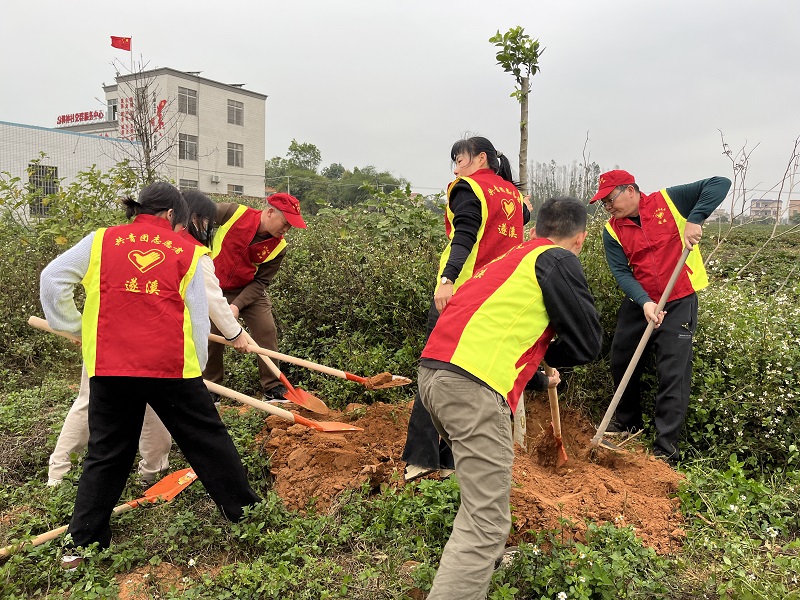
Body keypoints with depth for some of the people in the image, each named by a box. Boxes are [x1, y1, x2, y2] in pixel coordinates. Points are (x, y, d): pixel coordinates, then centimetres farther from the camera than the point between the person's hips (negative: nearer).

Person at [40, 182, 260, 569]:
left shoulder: (101, 241, 7)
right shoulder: (189, 253, 4)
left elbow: (52, 279, 7)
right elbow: (199, 320, 4)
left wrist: (73, 326, 17)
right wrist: (194, 371, 13)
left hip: (110, 366, 2)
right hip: (171, 367, -2)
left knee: (105, 454, 15)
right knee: (209, 442, 12)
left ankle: (81, 546, 21)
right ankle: (247, 513, 23)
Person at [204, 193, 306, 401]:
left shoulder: (278, 247, -17)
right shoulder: (232, 213, -23)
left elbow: (260, 282, -15)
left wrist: (237, 305, -25)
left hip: (249, 290, 1)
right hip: (215, 288, -1)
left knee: (267, 331, -9)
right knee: (212, 338, 2)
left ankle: (273, 388, 3)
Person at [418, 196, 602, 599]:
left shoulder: (511, 257, 29)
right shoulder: (557, 260, 4)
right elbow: (587, 343, 4)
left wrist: (538, 373, 50)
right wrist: (550, 356, 24)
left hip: (434, 371, 9)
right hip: (473, 384, -9)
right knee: (487, 525, -7)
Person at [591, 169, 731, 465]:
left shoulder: (669, 200, -8)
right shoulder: (612, 231, 0)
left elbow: (720, 184, -11)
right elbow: (621, 272, -10)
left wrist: (694, 220, -24)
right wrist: (645, 302, -26)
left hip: (679, 302, -4)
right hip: (638, 303, 5)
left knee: (673, 376, -7)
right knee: (621, 363, 13)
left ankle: (666, 450, 1)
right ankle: (628, 422, 37)